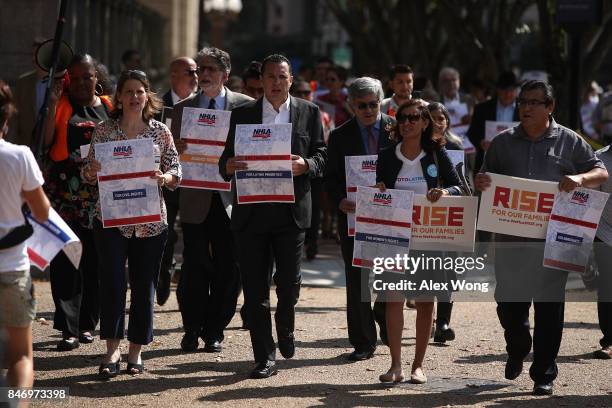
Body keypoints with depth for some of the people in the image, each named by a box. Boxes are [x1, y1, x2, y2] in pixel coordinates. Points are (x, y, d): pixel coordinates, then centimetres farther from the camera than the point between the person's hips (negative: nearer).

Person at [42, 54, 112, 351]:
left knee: (95, 260, 6)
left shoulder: (108, 107, 13)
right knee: (64, 260, -6)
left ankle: (87, 323, 17)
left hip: (99, 193, 3)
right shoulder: (60, 104, 4)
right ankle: (69, 329, -6)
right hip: (64, 191, -3)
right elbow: (46, 142, -7)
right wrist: (52, 106, -12)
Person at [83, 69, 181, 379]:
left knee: (144, 285, 5)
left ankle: (136, 352, 15)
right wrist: (92, 171, -16)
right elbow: (89, 175, 6)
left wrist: (163, 178, -16)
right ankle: (112, 350, -1)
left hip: (151, 222, 1)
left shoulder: (160, 132, 5)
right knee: (112, 282, -8)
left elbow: (176, 173, 5)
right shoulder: (104, 130, 3)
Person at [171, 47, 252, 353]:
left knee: (228, 269, 1)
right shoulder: (183, 109, 9)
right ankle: (192, 331, 12)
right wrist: (178, 152, -11)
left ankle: (214, 331, 13)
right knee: (194, 268, 0)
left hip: (230, 200, -1)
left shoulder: (245, 106, 4)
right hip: (195, 200, 1)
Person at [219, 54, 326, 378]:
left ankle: (285, 331, 32)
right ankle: (264, 358, 8)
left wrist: (305, 164, -17)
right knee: (255, 288, 1)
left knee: (289, 282, 0)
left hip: (291, 211, 0)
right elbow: (227, 161, 7)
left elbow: (321, 156, 5)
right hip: (251, 212, 1)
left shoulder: (309, 113, 8)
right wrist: (228, 165, -17)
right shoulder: (242, 114, 8)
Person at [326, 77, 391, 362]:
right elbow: (331, 178, 2)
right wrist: (339, 201, -17)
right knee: (357, 279, 2)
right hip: (354, 214, 0)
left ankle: (383, 315, 34)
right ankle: (363, 343, 8)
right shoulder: (340, 137, 5)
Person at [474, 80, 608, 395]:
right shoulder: (503, 142, 13)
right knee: (508, 300, 5)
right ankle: (517, 350, 35)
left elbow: (601, 174, 6)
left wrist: (580, 178, -15)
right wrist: (480, 184, -6)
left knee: (549, 305, -1)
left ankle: (543, 373, 9)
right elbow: (486, 180, 18)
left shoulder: (569, 141, 6)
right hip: (509, 236, 2)